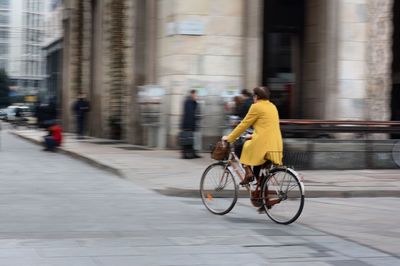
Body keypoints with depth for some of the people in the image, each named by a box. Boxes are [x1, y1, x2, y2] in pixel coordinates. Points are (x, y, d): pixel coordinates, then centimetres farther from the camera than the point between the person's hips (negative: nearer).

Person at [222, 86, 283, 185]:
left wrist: (229, 138, 8)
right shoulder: (272, 106, 18)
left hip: (263, 144, -7)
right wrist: (254, 135, 42)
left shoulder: (256, 107, -4)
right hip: (276, 144, 7)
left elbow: (244, 124, -1)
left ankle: (248, 172, 0)